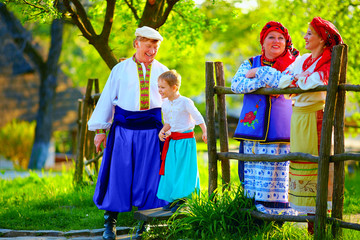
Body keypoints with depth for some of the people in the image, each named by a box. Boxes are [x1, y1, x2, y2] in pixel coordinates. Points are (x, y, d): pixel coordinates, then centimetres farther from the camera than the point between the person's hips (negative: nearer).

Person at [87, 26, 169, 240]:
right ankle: (110, 223, 15)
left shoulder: (162, 71, 8)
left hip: (151, 129, 1)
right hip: (123, 127, -1)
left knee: (148, 175, 2)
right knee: (118, 173, 2)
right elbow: (107, 98, 7)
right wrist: (100, 129, 5)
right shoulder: (121, 69, 5)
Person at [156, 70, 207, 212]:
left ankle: (182, 198, 2)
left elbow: (198, 118, -10)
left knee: (184, 169, -4)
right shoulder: (165, 104, 6)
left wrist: (204, 132, -14)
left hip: (186, 140, -7)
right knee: (171, 170, 7)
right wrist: (162, 131, 0)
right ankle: (173, 199, 13)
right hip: (172, 140, 7)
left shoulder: (185, 102, -14)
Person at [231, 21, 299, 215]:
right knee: (252, 174, 1)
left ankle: (276, 215, 0)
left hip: (279, 133, -2)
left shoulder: (292, 65, 9)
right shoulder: (250, 64, 13)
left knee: (277, 173, -6)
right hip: (253, 128, 2)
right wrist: (263, 81, -14)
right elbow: (236, 85, -3)